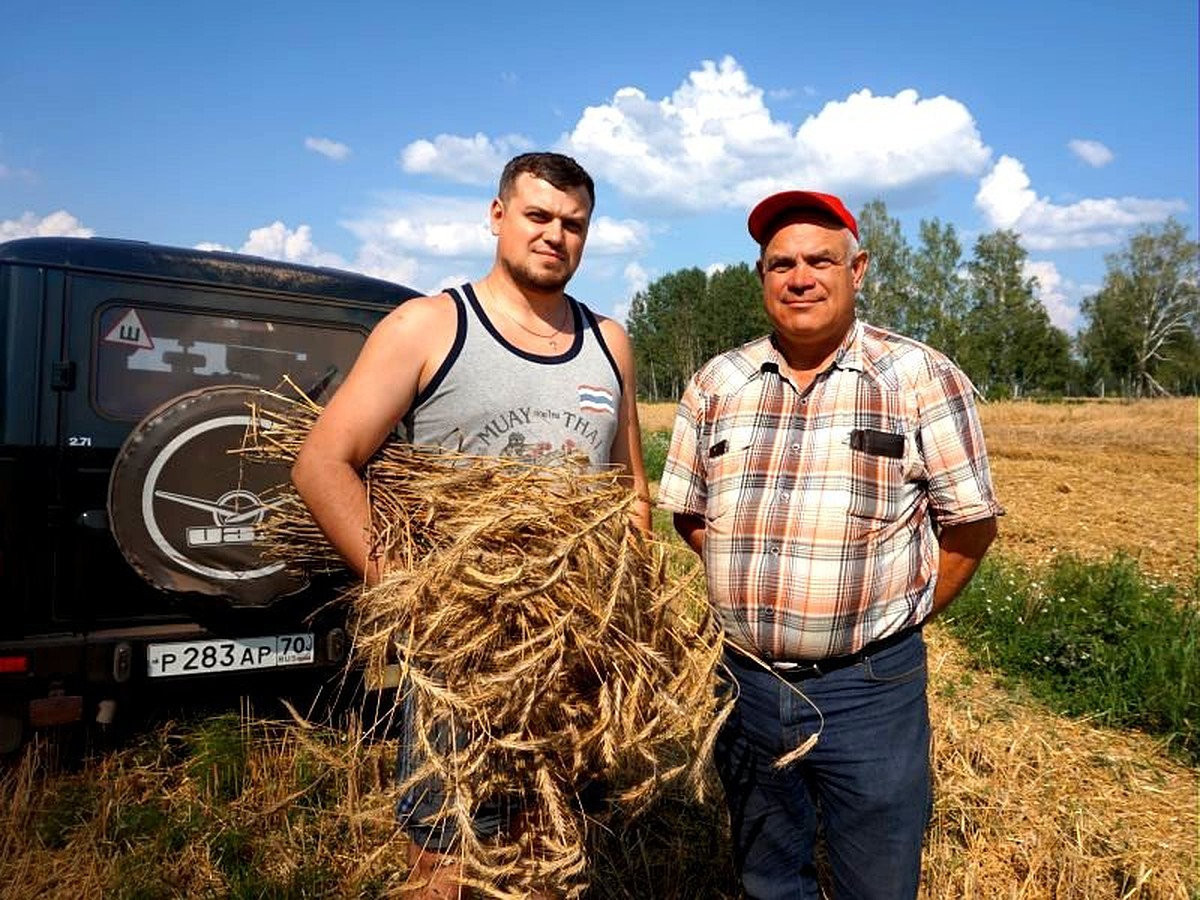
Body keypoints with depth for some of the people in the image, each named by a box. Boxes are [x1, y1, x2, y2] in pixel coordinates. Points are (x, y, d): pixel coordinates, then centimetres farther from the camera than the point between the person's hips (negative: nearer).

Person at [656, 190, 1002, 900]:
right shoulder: (716, 384, 2)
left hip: (871, 689, -3)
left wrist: (893, 618, 1)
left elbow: (972, 522, -3)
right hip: (746, 680, 3)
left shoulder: (923, 379, -7)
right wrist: (754, 590, 3)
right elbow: (689, 512, 9)